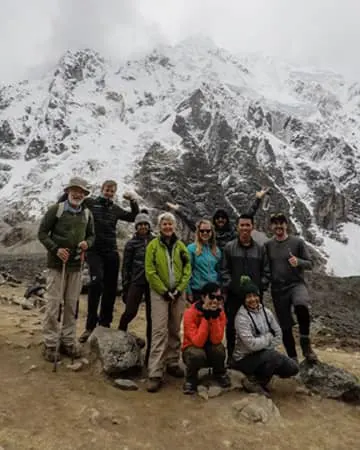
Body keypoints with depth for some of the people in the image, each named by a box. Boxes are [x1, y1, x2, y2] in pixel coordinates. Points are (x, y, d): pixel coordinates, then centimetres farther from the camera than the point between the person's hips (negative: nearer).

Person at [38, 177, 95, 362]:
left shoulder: (87, 214, 7)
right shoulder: (56, 210, -5)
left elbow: (91, 235, 15)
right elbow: (42, 233, -3)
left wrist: (87, 243, -8)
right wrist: (55, 249, -16)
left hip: (76, 264, 4)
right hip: (57, 263, -4)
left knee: (72, 304, 9)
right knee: (53, 303, -1)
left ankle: (68, 342, 21)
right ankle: (50, 344, 11)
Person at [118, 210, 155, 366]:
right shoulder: (131, 244, 6)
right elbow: (125, 267, 7)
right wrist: (125, 288, 3)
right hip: (137, 282, -1)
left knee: (151, 317, 3)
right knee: (130, 312, -10)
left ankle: (149, 353, 13)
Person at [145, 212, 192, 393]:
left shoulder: (181, 246, 8)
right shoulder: (153, 245, -2)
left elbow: (187, 270, 5)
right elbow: (150, 271, -7)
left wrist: (179, 289, -7)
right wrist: (164, 291, -12)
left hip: (177, 294, 4)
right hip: (160, 293, -3)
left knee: (175, 331, 11)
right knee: (159, 331, -8)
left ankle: (172, 363, 26)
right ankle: (155, 374, -6)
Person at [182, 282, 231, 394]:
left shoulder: (220, 313, -11)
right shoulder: (190, 313, -24)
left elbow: (216, 340, -23)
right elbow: (198, 342, -32)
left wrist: (214, 316, -31)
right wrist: (206, 317, -34)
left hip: (211, 351, 3)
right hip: (192, 348, -3)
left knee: (219, 347, -30)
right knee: (198, 354, -37)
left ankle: (219, 373, 4)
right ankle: (191, 378, -3)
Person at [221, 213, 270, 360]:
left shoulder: (260, 248, 6)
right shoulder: (229, 247, 0)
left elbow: (266, 271, 8)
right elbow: (224, 270, -1)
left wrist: (261, 286, -3)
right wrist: (229, 285, -10)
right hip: (234, 295, -1)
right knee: (231, 326, 6)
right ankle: (231, 355, 20)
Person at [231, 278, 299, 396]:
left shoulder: (266, 312, 0)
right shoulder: (241, 317, -22)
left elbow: (278, 333, 5)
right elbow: (251, 344, -27)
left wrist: (269, 349, -10)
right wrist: (268, 337, -12)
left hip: (265, 355, 7)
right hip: (245, 359, -6)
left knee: (292, 368, -7)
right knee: (275, 356, -30)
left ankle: (262, 373, 13)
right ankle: (253, 382, -6)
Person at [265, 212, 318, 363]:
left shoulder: (297, 242, -1)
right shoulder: (268, 245, 5)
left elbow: (310, 264, -1)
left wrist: (298, 262, -20)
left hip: (296, 284, -2)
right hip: (277, 289, 3)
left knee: (301, 305, -35)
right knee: (285, 326, 8)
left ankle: (305, 343, -15)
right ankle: (292, 357, 25)